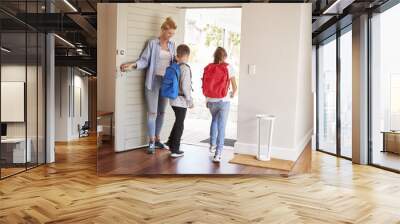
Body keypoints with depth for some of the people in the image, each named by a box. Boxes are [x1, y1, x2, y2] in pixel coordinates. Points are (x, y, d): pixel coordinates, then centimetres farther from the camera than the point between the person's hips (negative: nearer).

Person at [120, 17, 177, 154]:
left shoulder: (172, 45, 10)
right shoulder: (152, 43, -4)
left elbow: (172, 62, 13)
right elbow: (145, 60, -8)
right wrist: (132, 65, -23)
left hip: (167, 81, 5)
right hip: (154, 80, -5)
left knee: (162, 112, 10)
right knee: (152, 112, -3)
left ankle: (157, 139, 23)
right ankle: (151, 142, 7)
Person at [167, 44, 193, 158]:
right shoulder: (185, 68, -17)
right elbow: (185, 87, -20)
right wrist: (190, 100, -11)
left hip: (173, 99, 7)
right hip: (181, 100, -7)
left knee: (178, 122, 23)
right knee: (180, 125, 4)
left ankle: (171, 143, 32)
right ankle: (175, 150, 12)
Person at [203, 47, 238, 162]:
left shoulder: (208, 68, 1)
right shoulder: (228, 68, -6)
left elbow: (205, 86, 3)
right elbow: (235, 87, -4)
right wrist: (233, 94, 18)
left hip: (211, 101, 3)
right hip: (223, 101, -3)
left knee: (214, 120, 28)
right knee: (221, 126, 2)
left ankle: (212, 145, 31)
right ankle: (218, 154, 2)